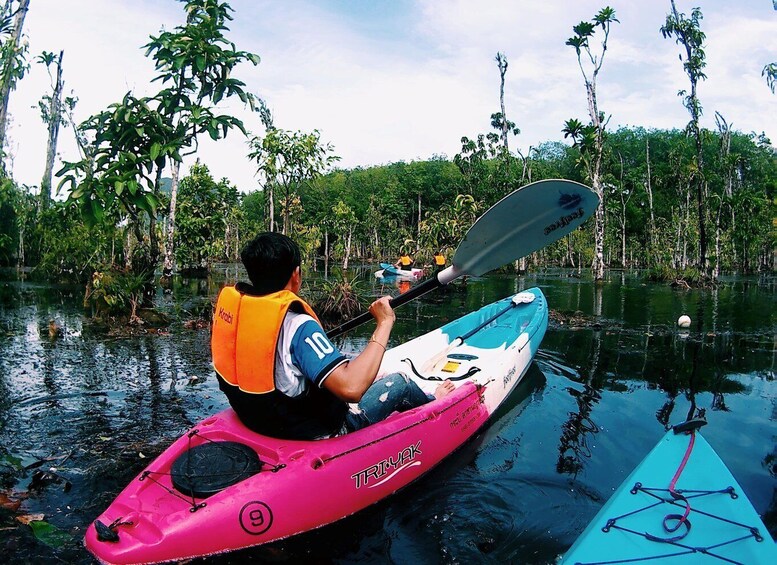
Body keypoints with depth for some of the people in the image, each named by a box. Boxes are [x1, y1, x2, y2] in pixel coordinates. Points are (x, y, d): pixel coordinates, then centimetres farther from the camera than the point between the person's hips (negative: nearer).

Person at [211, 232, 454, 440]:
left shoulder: (228, 300, -9)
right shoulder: (297, 325, -32)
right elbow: (351, 387, -40)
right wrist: (384, 324, -30)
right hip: (310, 433, -8)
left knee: (348, 363, 26)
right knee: (398, 382, 8)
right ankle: (433, 402, 43)